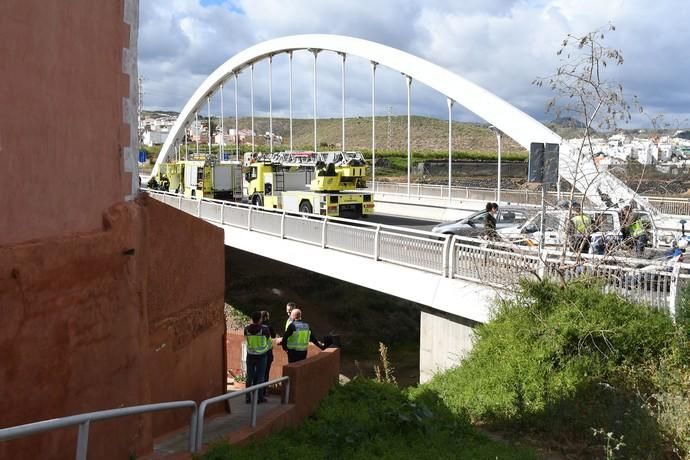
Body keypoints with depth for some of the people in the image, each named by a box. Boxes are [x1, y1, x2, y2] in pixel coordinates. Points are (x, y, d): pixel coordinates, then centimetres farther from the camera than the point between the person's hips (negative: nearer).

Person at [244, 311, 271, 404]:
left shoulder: (247, 329, -7)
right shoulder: (264, 329, -14)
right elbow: (269, 342, 0)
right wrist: (266, 348, 21)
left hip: (250, 355, 3)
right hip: (261, 356, -3)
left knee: (249, 377, 11)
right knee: (260, 377, 5)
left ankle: (248, 397, 14)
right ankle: (260, 397, 8)